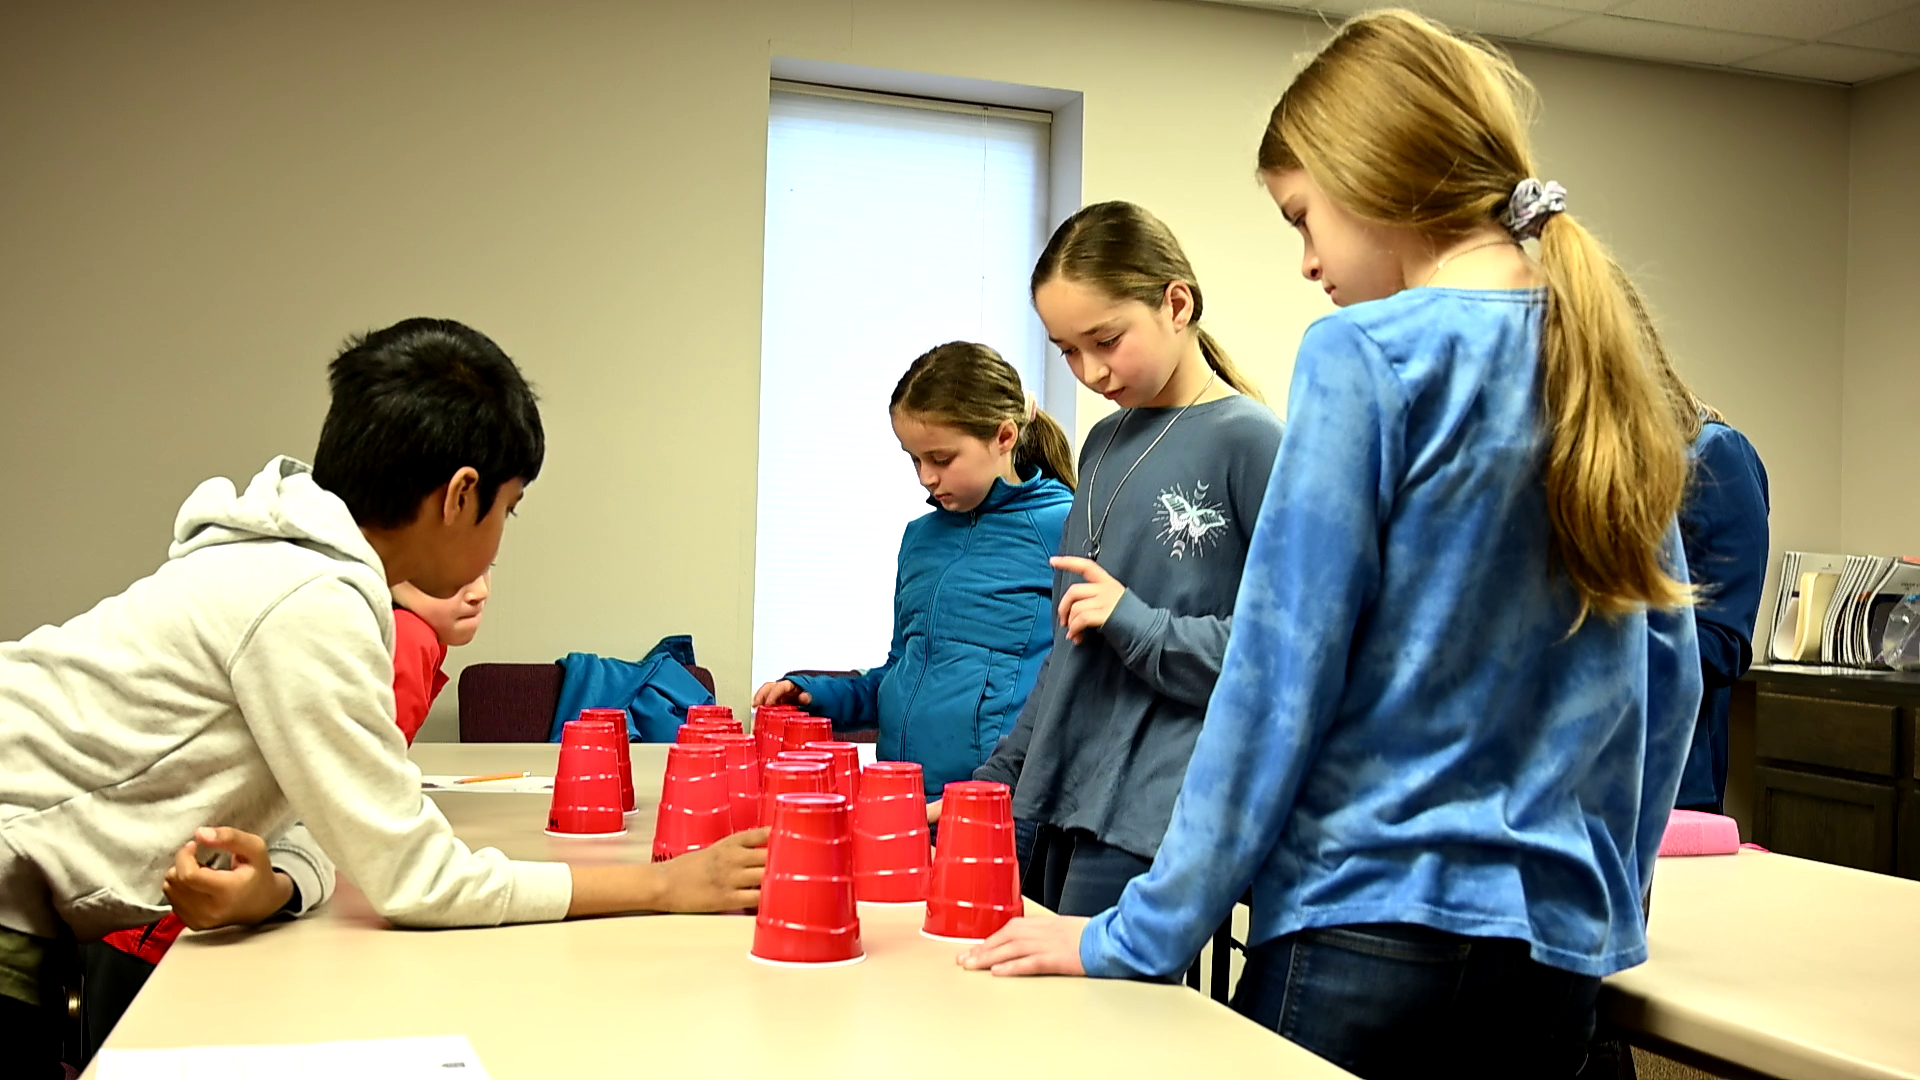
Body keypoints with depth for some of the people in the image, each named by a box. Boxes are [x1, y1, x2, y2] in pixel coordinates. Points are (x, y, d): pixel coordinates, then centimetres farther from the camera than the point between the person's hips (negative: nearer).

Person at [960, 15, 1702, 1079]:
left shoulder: (1367, 357, -13)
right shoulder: (1614, 370, 7)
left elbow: (1276, 678, -14)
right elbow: (1668, 685, 12)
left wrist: (1138, 936, -6)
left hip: (1370, 939, -6)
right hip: (1558, 961, 7)